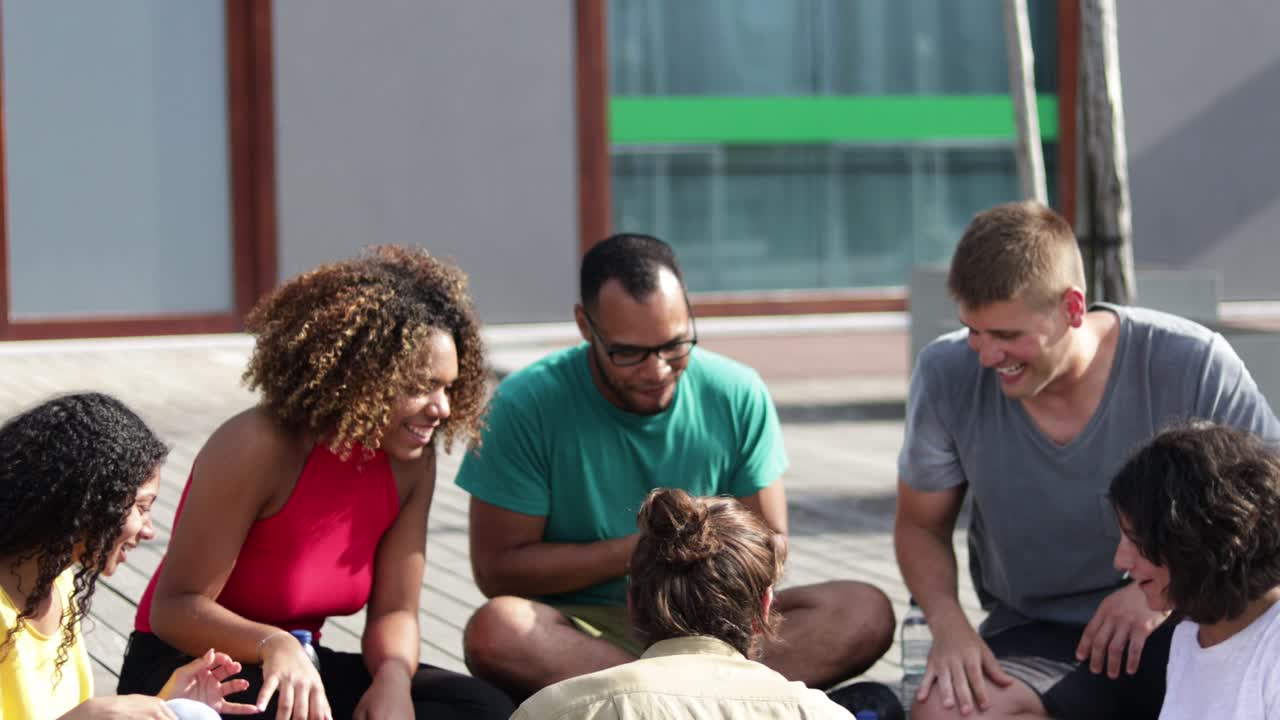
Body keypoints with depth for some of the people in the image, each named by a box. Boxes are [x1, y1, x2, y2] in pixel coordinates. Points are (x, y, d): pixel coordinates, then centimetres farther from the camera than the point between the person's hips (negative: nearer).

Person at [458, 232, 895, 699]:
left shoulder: (737, 396, -1)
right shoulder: (527, 404, -9)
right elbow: (497, 569, -9)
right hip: (581, 633, -2)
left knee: (867, 611, -21)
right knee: (494, 631, -37)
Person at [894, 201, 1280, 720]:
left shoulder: (1191, 366, -12)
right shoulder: (946, 376, -6)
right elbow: (920, 525, 8)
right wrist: (947, 622, -12)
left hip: (1181, 632, -2)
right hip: (1035, 634, 3)